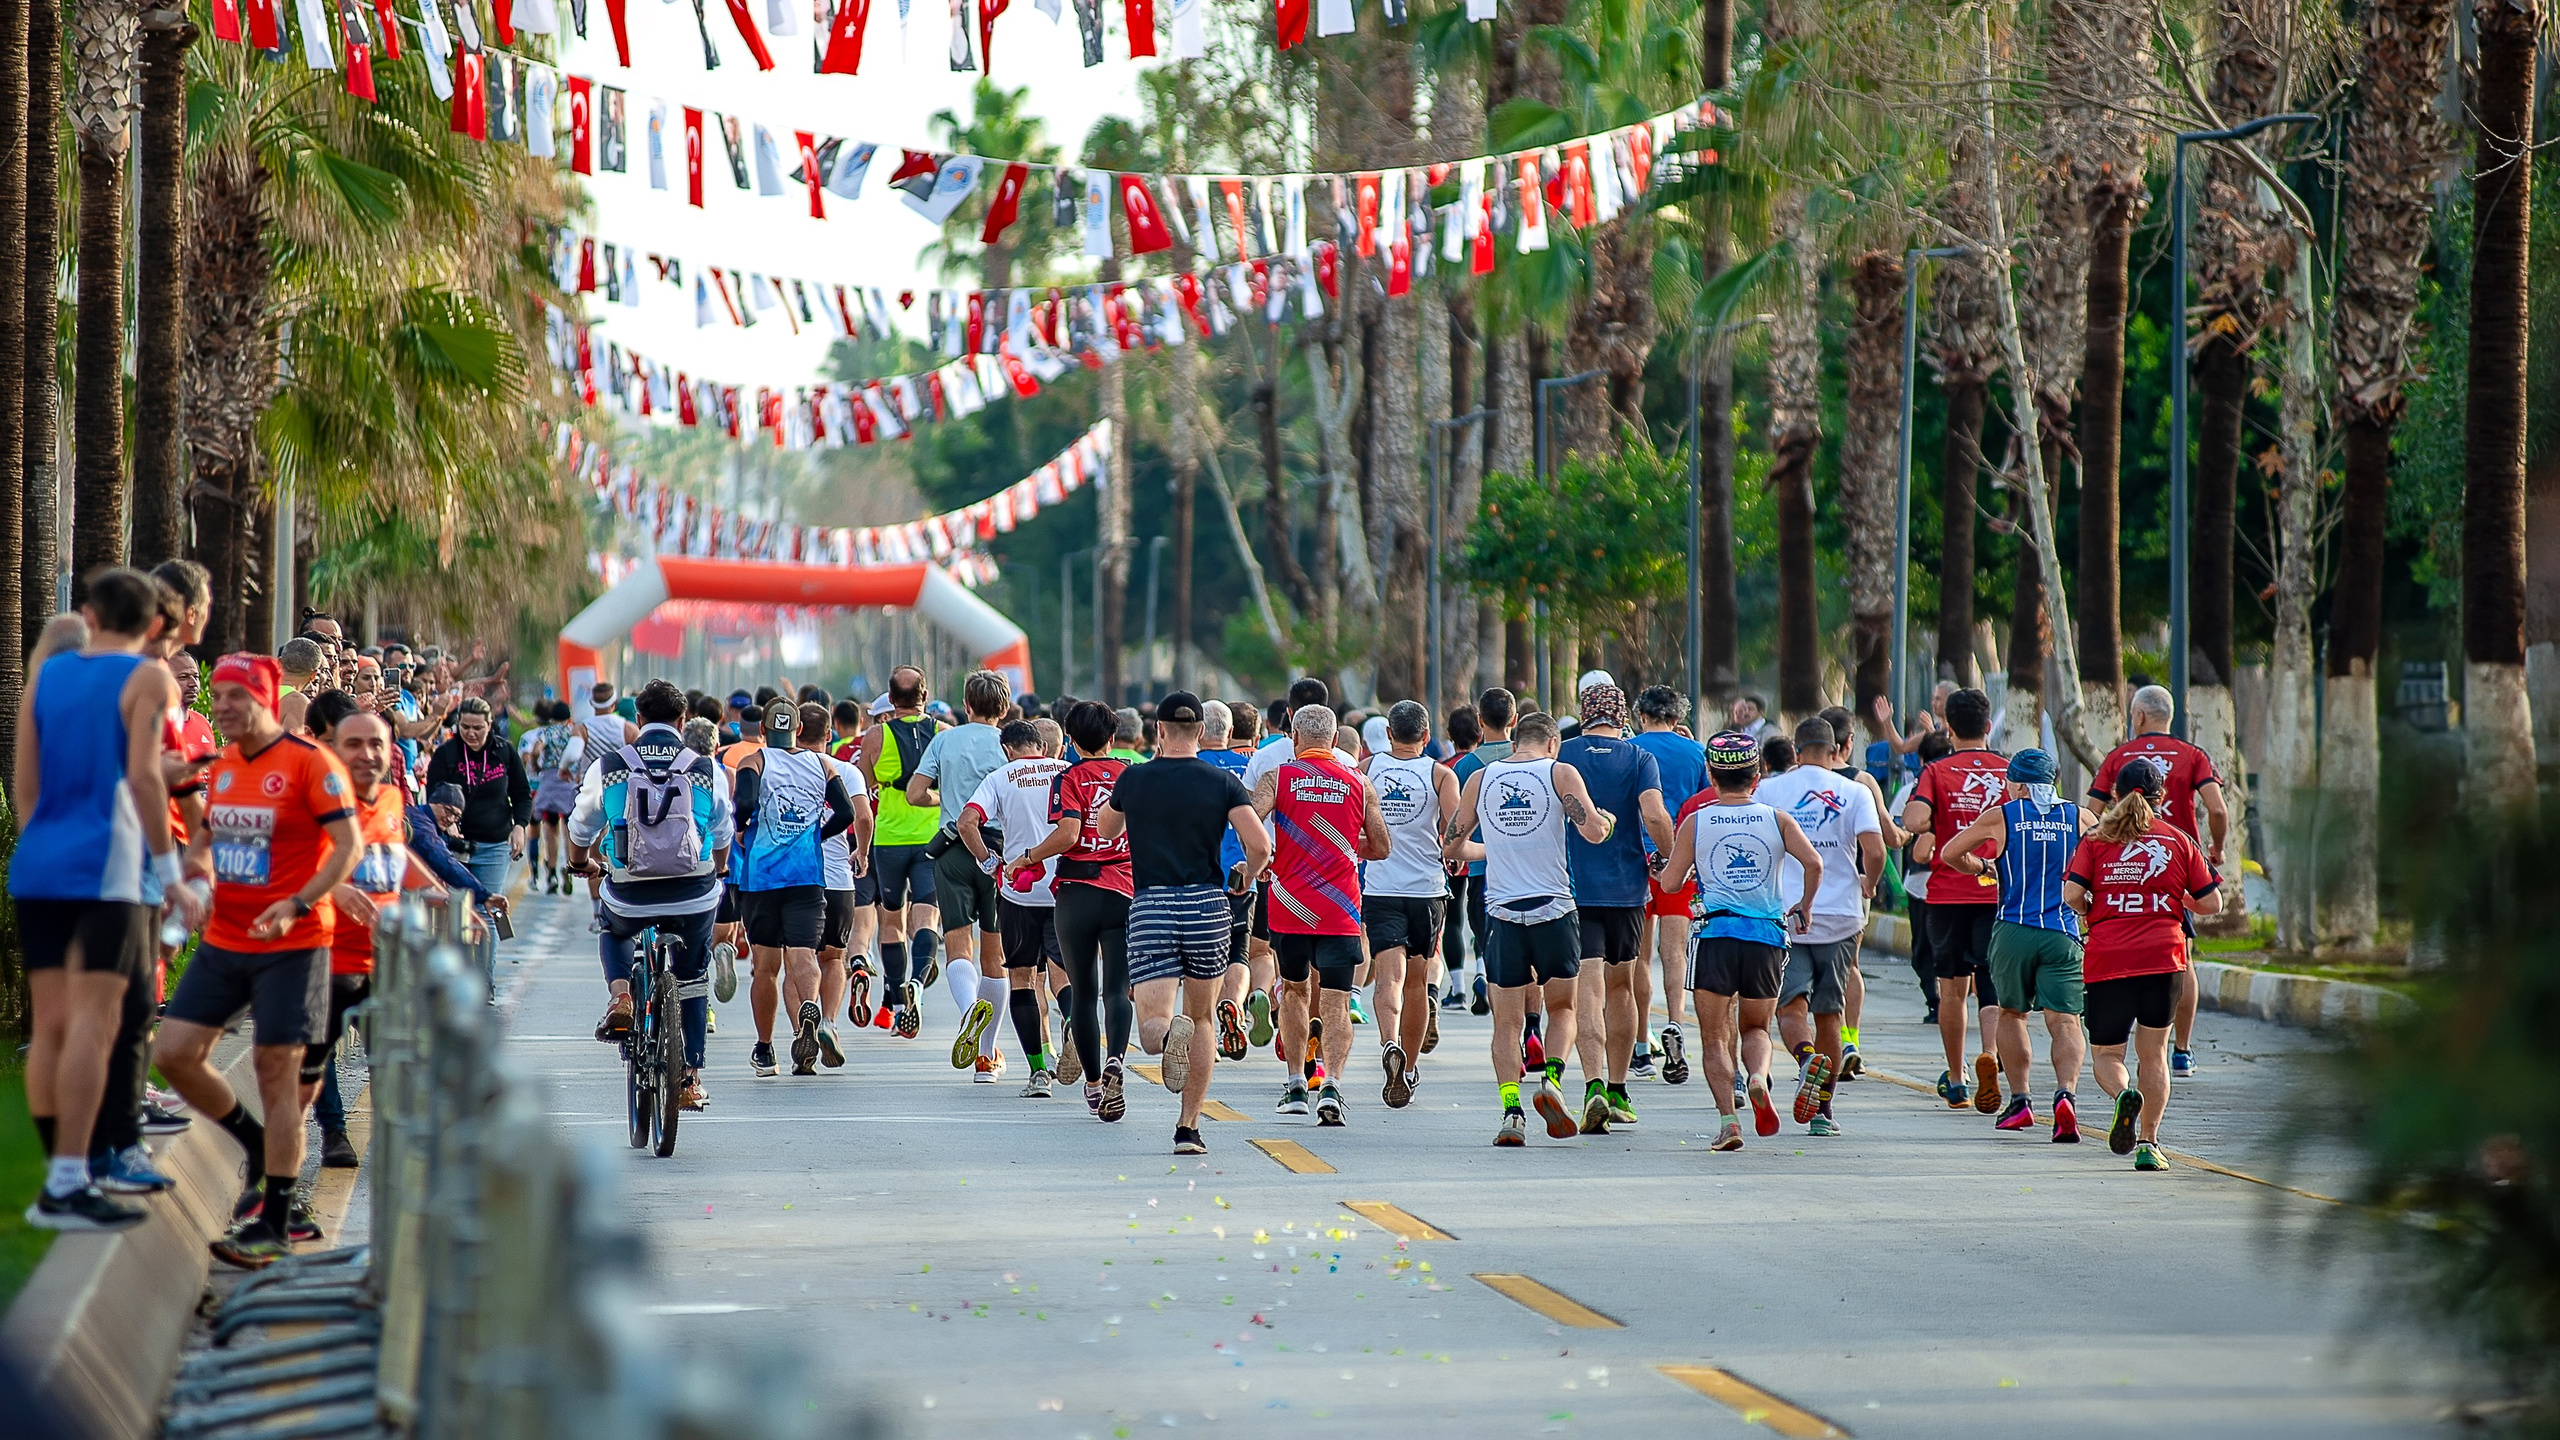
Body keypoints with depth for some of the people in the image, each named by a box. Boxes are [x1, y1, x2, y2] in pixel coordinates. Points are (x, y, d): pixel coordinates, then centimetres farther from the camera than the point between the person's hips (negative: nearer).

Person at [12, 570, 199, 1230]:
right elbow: (142, 777, -10)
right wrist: (170, 876, -7)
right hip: (107, 868, -6)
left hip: (38, 866, 6)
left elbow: (25, 779, 15)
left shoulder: (47, 670, 14)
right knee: (93, 1022, -9)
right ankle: (67, 1186, -17)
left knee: (52, 1023, 10)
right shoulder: (147, 679, -1)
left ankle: (60, 1179, 14)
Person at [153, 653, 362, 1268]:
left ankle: (275, 1224, 3)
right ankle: (258, 1148, 22)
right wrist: (195, 867, 3)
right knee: (174, 1053, -1)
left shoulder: (310, 762, -11)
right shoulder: (223, 765, 10)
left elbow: (349, 846, -15)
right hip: (224, 940, 7)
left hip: (291, 946, -7)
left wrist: (298, 905, -25)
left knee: (277, 1072, -4)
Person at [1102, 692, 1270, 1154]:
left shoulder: (1133, 779, 4)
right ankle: (1189, 1129, 15)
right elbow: (1260, 845, -12)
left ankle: (1167, 1032, -43)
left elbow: (1105, 831, 23)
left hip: (1149, 909, -1)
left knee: (1151, 1029, -6)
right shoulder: (1223, 782, 0)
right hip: (1207, 906, 1)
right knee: (1201, 1021, 18)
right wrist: (1245, 879, 10)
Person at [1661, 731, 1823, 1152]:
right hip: (1767, 934, 1)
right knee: (1756, 1027, 18)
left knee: (1715, 1036, 4)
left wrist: (1661, 865, 24)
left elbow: (1671, 881, 1)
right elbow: (1813, 863, -6)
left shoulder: (1696, 822, 3)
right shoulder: (1776, 819, 6)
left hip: (1713, 933, -1)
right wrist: (1804, 908, 9)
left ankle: (1727, 1117, -13)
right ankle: (1758, 1075, -14)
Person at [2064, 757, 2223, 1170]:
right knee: (2153, 1052, 13)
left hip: (2107, 960, -1)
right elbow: (2211, 903, 5)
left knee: (2107, 1054, 10)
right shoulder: (2179, 841, 6)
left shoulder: (2096, 839, 4)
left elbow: (2071, 895, -7)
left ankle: (2124, 1096, -23)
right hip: (2163, 957, 1)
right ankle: (2148, 1143, 5)